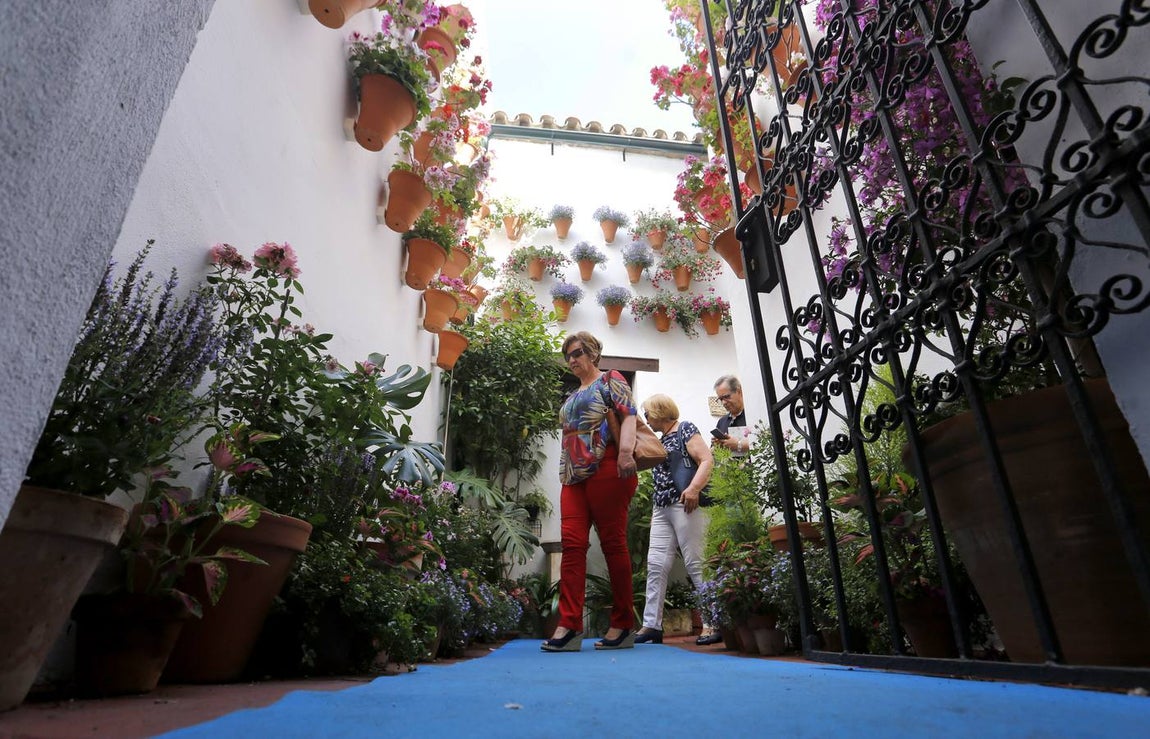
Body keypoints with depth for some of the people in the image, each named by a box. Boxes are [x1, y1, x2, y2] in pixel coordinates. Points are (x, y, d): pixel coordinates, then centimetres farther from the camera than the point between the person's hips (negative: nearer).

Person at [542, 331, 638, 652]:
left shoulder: (610, 380, 7)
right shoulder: (572, 398, 27)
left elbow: (629, 415, -7)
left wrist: (626, 449, -23)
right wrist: (564, 472, 23)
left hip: (605, 469, -7)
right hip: (574, 475, 7)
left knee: (613, 542, -3)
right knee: (572, 544, -4)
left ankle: (623, 625, 6)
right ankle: (569, 626, -5)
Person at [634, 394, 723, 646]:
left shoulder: (685, 429, -2)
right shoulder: (662, 440, 22)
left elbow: (707, 460, -12)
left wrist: (694, 488, -27)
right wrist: (656, 508, 22)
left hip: (685, 506, -8)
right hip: (662, 509, 8)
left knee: (696, 564, -7)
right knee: (656, 565, 2)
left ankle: (713, 624, 1)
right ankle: (651, 625, 6)